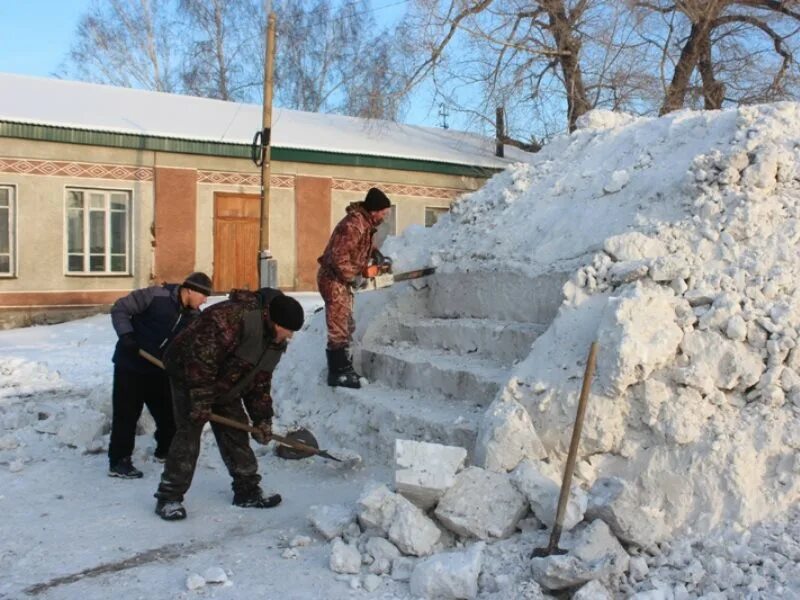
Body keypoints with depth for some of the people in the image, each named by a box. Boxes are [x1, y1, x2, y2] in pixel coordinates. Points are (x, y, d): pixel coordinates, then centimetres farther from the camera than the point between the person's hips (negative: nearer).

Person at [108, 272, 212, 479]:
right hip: (130, 364, -6)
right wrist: (126, 335, -23)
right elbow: (120, 309, -14)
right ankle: (118, 462, 8)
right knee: (127, 412, -2)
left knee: (168, 411, 11)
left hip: (159, 368, 6)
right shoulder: (156, 296, -19)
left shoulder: (194, 316, -2)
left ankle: (165, 450, 32)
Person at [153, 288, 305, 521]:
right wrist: (201, 401, -31)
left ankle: (247, 491, 16)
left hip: (225, 386, 8)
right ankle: (169, 497, -5)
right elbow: (200, 360, -35)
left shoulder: (276, 340, -6)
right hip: (189, 375, -8)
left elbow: (260, 379, 4)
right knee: (189, 432, -13)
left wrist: (262, 418, 1)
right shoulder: (230, 318, -35)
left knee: (236, 434, 6)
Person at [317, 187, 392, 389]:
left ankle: (343, 368, 26)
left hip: (342, 280, 10)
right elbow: (339, 257, -29)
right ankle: (338, 373, -1)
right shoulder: (353, 225, -25)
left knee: (347, 326, 16)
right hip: (333, 279, -10)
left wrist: (377, 254, 7)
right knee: (339, 328, -7)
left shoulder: (365, 223, 6)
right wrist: (353, 278, -17)